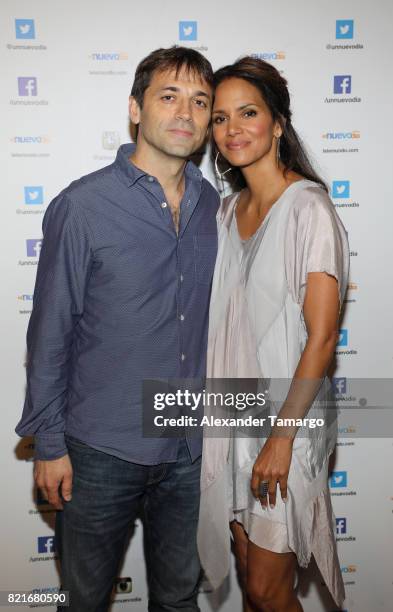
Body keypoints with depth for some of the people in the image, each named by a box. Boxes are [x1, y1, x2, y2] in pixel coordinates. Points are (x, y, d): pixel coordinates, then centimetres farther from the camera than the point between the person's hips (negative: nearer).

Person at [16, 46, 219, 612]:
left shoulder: (212, 205, 2)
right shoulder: (82, 207, -13)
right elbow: (50, 334, -9)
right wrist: (48, 444, -6)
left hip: (191, 444, 4)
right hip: (103, 448, -4)